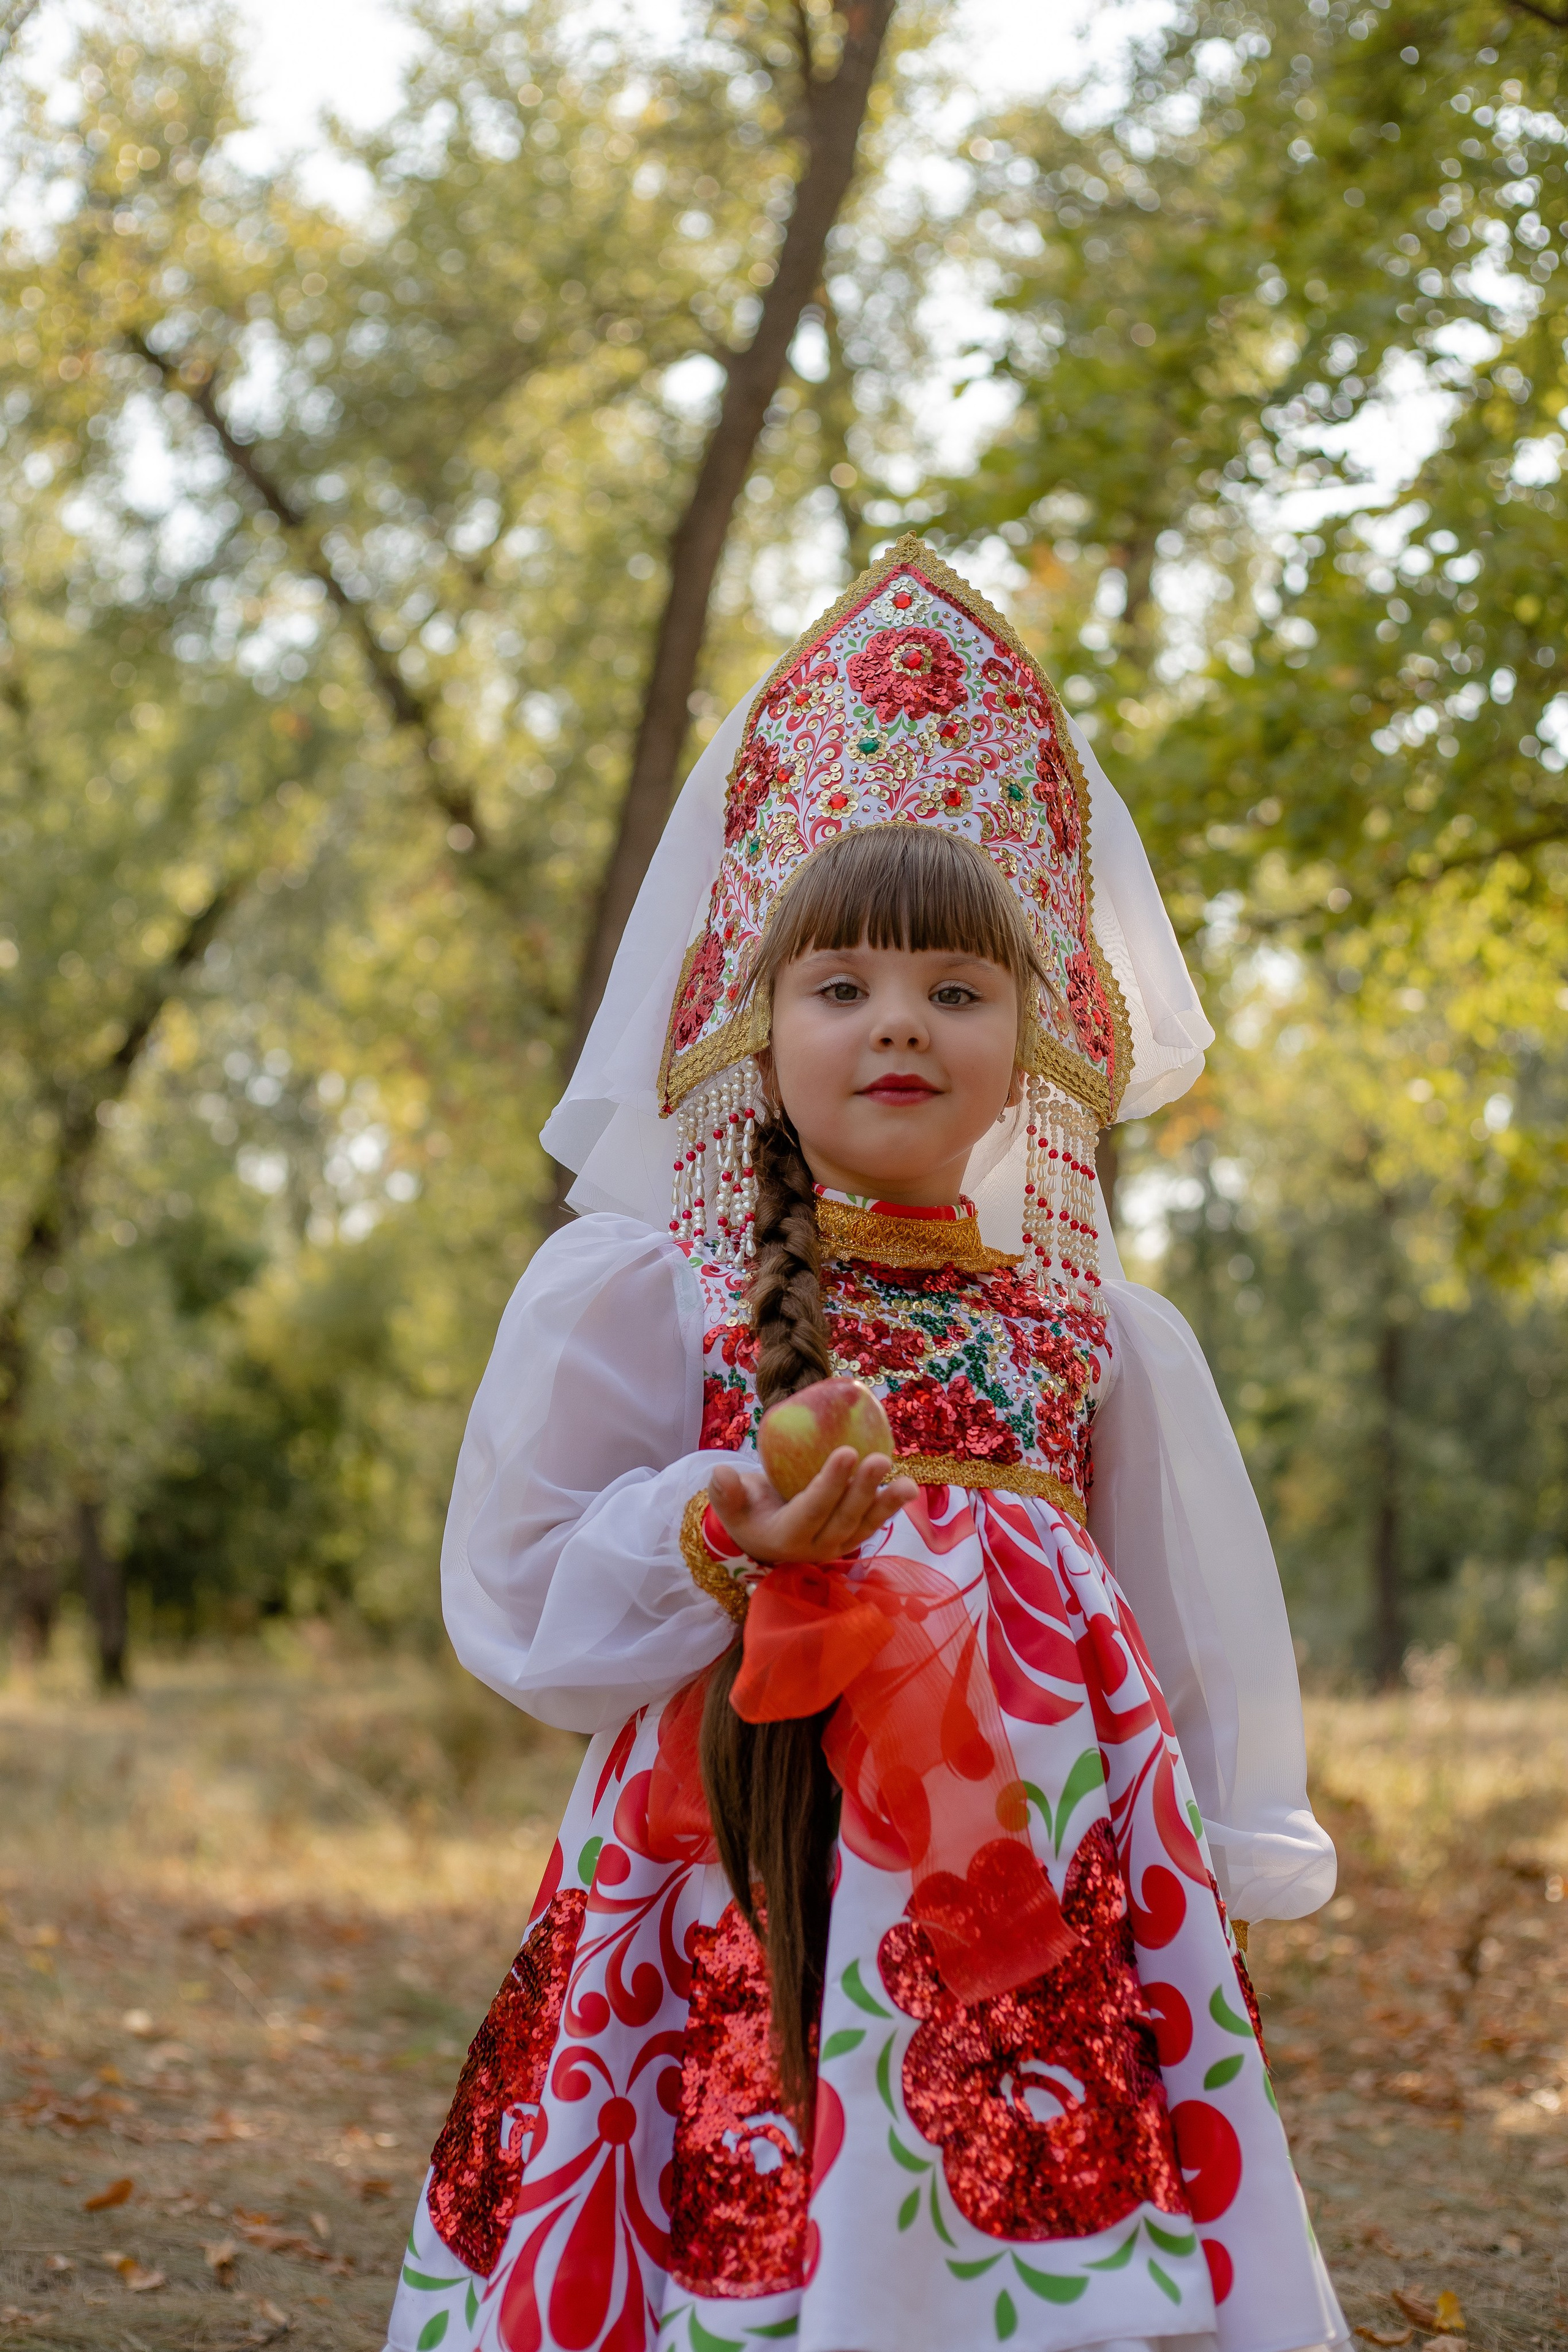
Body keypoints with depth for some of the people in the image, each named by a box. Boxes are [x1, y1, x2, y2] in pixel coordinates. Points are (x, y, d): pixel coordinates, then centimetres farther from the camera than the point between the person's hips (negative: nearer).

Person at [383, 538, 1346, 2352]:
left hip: (1049, 1849, 2)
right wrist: (728, 1535, -15)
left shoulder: (1104, 1329, 12)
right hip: (749, 1862, -2)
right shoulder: (634, 1292, 3)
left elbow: (1195, 1643, 18)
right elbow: (521, 1604, 0)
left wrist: (1222, 1882, 17)